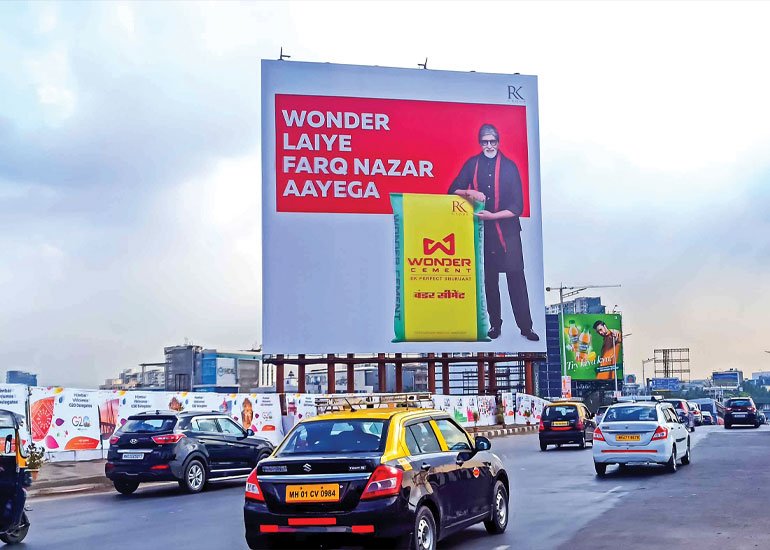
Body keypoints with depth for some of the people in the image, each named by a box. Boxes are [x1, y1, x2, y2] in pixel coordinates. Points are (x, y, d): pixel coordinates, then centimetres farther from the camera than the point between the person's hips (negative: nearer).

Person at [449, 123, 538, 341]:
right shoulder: (472, 164, 5)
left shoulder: (509, 166, -2)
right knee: (489, 279, 9)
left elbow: (517, 207, -5)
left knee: (516, 277, -7)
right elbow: (453, 191, 5)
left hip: (507, 230, -2)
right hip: (482, 231, 2)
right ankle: (495, 324, 19)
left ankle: (525, 326, -4)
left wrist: (493, 215, -16)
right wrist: (469, 193, -14)